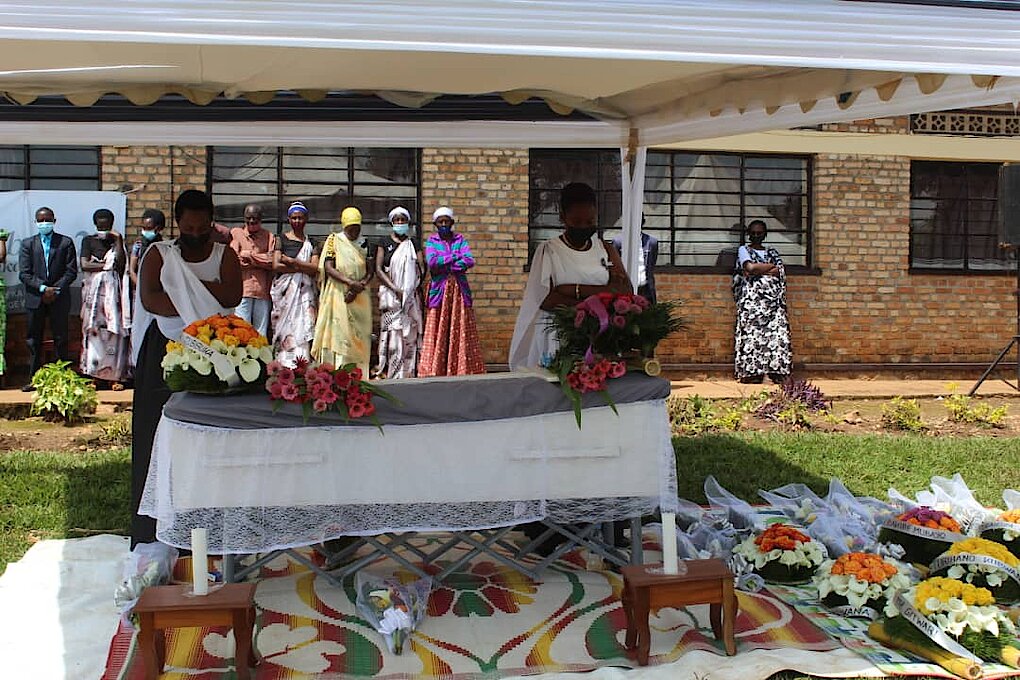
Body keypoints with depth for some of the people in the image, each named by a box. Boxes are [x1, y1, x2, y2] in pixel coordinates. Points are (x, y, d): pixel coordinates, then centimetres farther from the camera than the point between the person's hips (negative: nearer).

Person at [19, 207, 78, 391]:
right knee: (34, 340, 5)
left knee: (61, 339, 1)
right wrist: (43, 288, -12)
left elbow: (71, 272, 0)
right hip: (35, 299, 1)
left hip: (59, 299, -1)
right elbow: (24, 274, 0)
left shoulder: (66, 243, 5)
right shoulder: (28, 244, 7)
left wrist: (55, 289, -11)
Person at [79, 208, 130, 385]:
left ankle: (114, 375, -6)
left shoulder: (117, 240, 12)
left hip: (112, 290, 1)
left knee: (114, 329, -5)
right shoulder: (88, 240, 10)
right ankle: (91, 373, -4)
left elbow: (121, 264, -2)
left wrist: (118, 241, -5)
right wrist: (107, 265, -2)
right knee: (93, 329, -5)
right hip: (93, 290, -1)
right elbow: (84, 264, -3)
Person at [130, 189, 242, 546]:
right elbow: (149, 299, -8)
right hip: (165, 352, 0)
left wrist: (180, 284, -9)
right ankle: (160, 525, 3)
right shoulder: (158, 253, 8)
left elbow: (233, 295, -9)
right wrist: (201, 308, -16)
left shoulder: (224, 255, 10)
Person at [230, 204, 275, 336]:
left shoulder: (269, 237, 12)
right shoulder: (236, 233, 9)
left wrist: (249, 255, -2)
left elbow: (272, 262, -1)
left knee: (261, 333, 4)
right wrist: (261, 260, -2)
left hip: (263, 291, 2)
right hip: (243, 290, -2)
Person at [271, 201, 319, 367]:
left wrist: (292, 261, -8)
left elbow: (315, 269, -1)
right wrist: (302, 267, -6)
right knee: (285, 327, -8)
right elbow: (276, 266, -4)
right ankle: (284, 366, -8)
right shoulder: (281, 240, 9)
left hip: (305, 291, 1)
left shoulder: (311, 243, 13)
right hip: (284, 291, -1)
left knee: (303, 327, -9)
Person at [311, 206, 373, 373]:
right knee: (338, 332, -9)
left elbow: (370, 271, 7)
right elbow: (328, 268, -6)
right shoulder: (334, 240, 3)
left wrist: (358, 287, -12)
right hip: (338, 295, -3)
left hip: (360, 298, 3)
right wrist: (350, 282, -18)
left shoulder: (364, 244, 12)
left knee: (359, 336, -1)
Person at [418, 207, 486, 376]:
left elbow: (470, 261, -5)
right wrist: (456, 257, -6)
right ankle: (434, 371, -5)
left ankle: (461, 370, -1)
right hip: (439, 291, -1)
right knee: (438, 332, -6)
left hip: (459, 291, 2)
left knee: (461, 331, -2)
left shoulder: (460, 240, 12)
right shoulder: (431, 241, 9)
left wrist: (443, 264, -9)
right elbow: (431, 262, -10)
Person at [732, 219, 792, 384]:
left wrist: (757, 270, -5)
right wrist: (771, 266, 1)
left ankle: (776, 371, -8)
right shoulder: (744, 250, 11)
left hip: (773, 297, 3)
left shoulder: (772, 252, 20)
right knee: (751, 332, -10)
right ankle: (751, 371, -11)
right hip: (752, 297, -3)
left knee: (777, 332, -6)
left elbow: (780, 272, 3)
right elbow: (750, 267, -8)